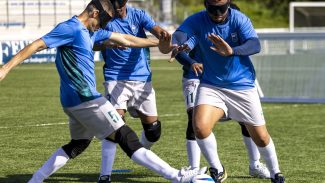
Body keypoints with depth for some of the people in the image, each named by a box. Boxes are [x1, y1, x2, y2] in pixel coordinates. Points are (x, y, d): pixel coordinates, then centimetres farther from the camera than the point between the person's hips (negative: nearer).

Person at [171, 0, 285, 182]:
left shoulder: (239, 19, -16)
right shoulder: (197, 21, -11)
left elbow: (255, 45, -31)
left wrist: (232, 51, -52)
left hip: (243, 85, -1)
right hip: (211, 85, 1)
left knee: (261, 137, 5)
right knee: (200, 126, -23)